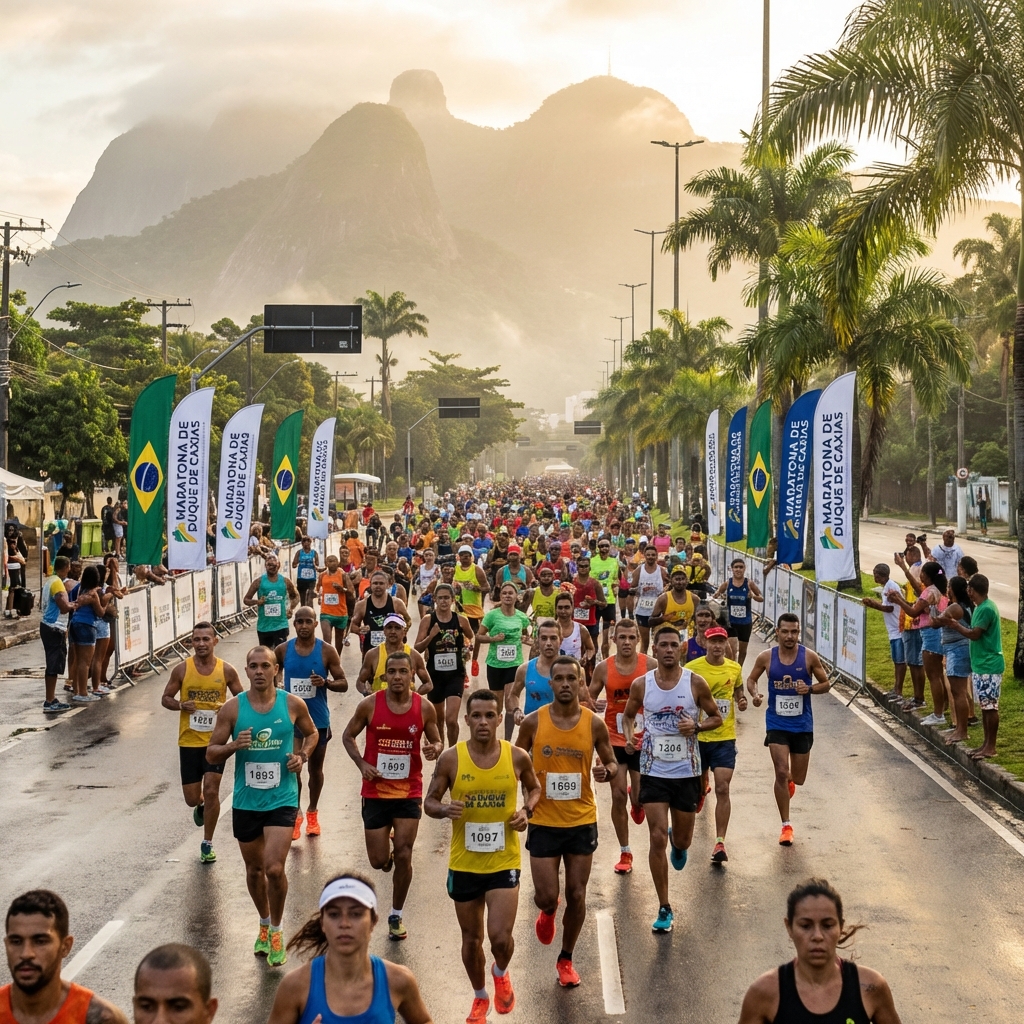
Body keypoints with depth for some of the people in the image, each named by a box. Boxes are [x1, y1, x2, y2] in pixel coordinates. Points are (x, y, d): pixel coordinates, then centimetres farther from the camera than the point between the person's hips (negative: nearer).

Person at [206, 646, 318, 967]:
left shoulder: (293, 705, -4)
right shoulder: (232, 708, -4)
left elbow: (312, 733, 15)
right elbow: (211, 753, 1)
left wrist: (303, 755, -4)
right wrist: (234, 745, -19)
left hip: (282, 799, -2)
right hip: (245, 801, 2)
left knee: (274, 868, -14)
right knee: (254, 869, 16)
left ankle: (276, 931, 9)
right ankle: (264, 924, 40)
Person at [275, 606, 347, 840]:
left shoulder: (327, 651, -7)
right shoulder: (283, 650, -3)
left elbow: (343, 684, -5)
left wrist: (326, 683, -24)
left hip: (318, 720, 0)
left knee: (315, 768, 13)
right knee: (293, 768, -5)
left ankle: (312, 812, 30)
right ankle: (296, 814, 8)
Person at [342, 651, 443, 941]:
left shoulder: (424, 708, -6)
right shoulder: (369, 704, -9)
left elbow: (437, 741, 6)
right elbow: (348, 736, 4)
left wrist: (435, 749, -18)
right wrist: (361, 764, -12)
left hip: (409, 792, 0)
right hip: (375, 792, 0)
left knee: (403, 857, -3)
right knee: (379, 861, 3)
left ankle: (396, 915, 16)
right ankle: (385, 846, 42)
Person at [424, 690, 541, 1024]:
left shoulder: (517, 757, -8)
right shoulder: (450, 759, -10)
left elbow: (534, 787, 12)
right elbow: (430, 801, 0)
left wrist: (526, 810, -8)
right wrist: (444, 809, -22)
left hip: (504, 861, -1)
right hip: (464, 863, 1)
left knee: (500, 937, -11)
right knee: (472, 939, 14)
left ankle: (501, 974, 25)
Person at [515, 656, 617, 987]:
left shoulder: (594, 724, -5)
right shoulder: (533, 722, -7)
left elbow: (612, 763, 7)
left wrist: (607, 771, -16)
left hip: (582, 820, 1)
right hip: (543, 821, -1)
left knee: (577, 895, 7)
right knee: (546, 896, -2)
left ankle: (566, 959, 27)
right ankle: (548, 911, 36)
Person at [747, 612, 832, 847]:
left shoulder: (809, 657, -7)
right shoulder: (766, 658, -5)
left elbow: (826, 683, 2)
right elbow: (751, 679, 10)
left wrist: (810, 688, -19)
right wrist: (755, 693, -12)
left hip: (802, 725, 1)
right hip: (776, 724, -1)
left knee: (798, 779, 9)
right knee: (781, 773, -13)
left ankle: (790, 780, 49)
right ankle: (786, 825, 1)